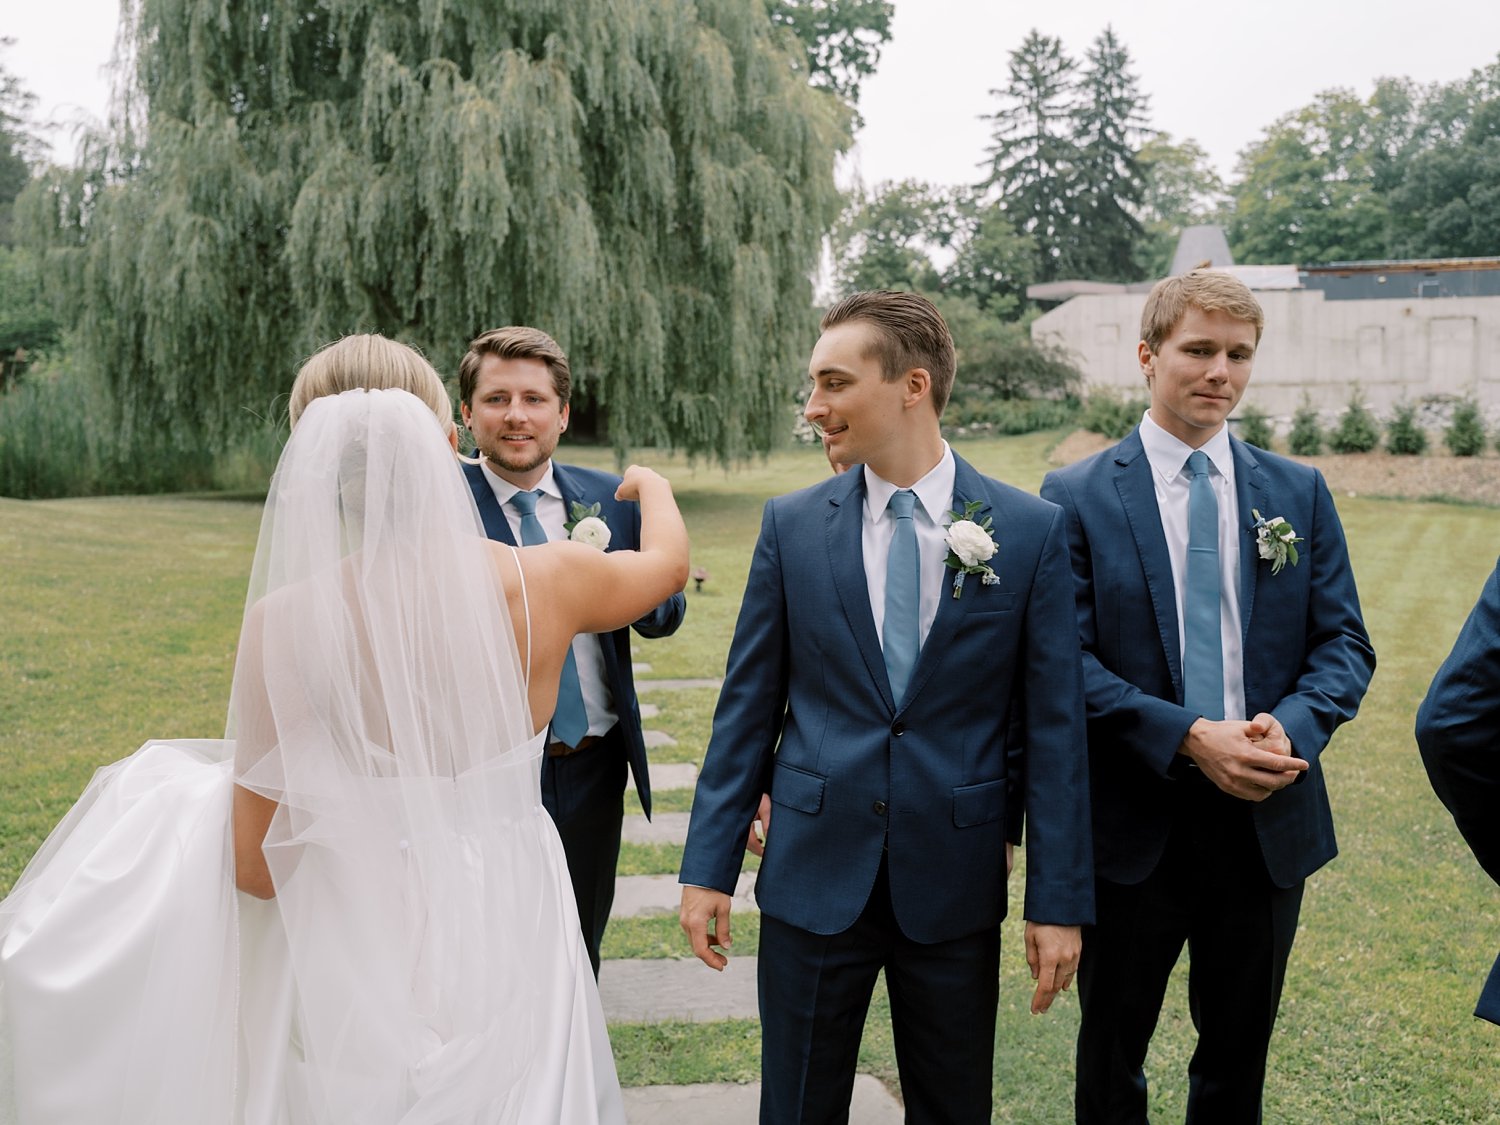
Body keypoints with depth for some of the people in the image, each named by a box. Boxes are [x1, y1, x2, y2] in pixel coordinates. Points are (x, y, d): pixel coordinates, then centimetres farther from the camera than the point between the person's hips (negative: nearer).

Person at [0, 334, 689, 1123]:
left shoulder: (288, 624, -19)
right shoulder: (544, 583, -13)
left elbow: (258, 865, -12)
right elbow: (669, 560, 12)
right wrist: (652, 485, 34)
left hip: (372, 958, -1)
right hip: (517, 942, 2)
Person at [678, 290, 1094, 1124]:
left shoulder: (1031, 531, -5)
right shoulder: (791, 525, -1)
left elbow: (1054, 725, -4)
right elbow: (749, 705, 2)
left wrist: (1061, 900, -5)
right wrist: (710, 867, 1)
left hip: (956, 881, 0)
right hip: (814, 874, 1)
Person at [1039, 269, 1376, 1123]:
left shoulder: (1300, 493, 5)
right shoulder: (1077, 497, -6)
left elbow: (1346, 644, 3)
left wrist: (1291, 727, -17)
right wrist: (1189, 738, -22)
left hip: (1269, 824, 3)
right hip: (1134, 825, -3)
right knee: (1113, 1056, 16)